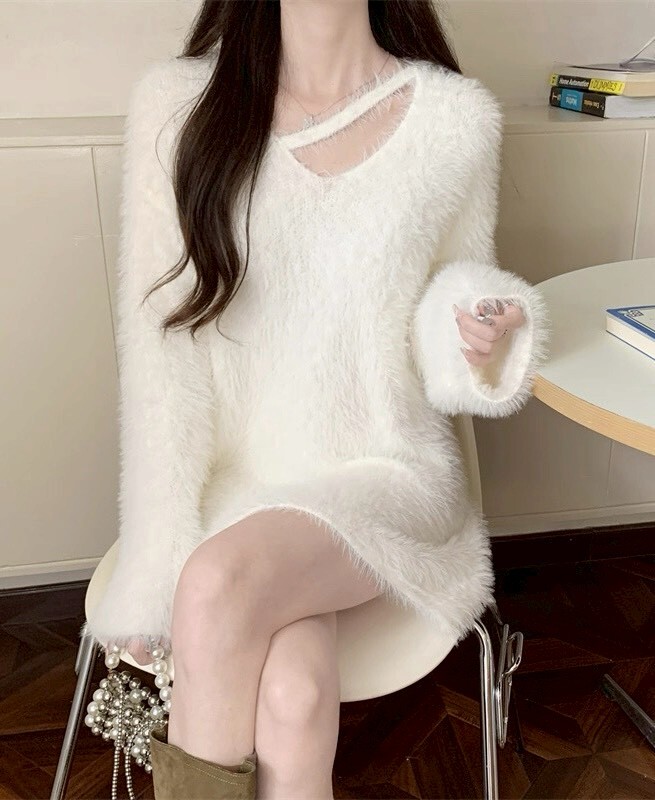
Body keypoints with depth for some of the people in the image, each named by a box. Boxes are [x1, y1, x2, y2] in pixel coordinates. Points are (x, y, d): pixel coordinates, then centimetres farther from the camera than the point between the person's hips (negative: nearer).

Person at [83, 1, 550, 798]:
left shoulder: (457, 118, -2)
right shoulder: (177, 103, -4)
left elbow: (449, 342, 9)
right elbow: (160, 351, -8)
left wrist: (483, 342, -16)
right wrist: (157, 568, -12)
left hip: (382, 472, 0)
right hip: (228, 478, 0)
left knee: (219, 584, -29)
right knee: (292, 705, -26)